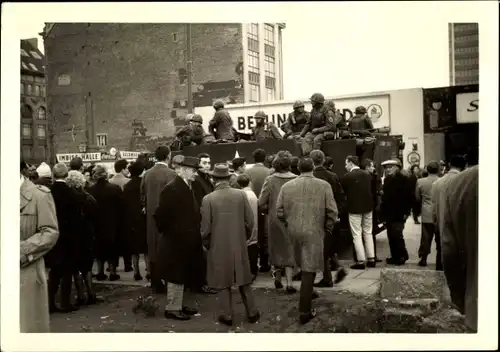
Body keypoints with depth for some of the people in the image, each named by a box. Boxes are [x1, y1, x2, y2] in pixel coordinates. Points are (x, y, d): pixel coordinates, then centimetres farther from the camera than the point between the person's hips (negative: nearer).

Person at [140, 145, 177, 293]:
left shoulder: (147, 174, 4)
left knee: (153, 249, 11)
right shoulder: (170, 174, -14)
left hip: (151, 217, 5)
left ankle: (155, 283, 18)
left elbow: (143, 195, 10)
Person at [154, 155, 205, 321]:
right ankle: (172, 308, 11)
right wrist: (167, 233, -9)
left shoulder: (187, 187, 8)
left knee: (183, 275, 17)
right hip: (175, 242, -9)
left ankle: (181, 304, 29)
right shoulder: (171, 189, -18)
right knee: (176, 276, 1)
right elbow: (161, 215, -18)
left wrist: (194, 235, 9)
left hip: (186, 241, 9)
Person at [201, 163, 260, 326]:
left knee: (223, 282, 11)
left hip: (219, 247, -2)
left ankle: (227, 316, 17)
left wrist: (207, 244, 8)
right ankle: (252, 313, 23)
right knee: (244, 280, 16)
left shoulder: (208, 199, -12)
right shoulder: (241, 194, -7)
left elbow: (205, 228, -9)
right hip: (239, 245, 2)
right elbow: (250, 222, -3)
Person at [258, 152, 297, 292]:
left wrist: (269, 212, 9)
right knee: (289, 250, 9)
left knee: (277, 249, 17)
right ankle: (289, 282, 3)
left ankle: (278, 278, 30)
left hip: (274, 219, 1)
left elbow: (262, 203, -10)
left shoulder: (270, 180, -10)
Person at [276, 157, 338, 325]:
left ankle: (308, 292, 39)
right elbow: (332, 212, -7)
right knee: (309, 270, 0)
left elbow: (279, 212, 2)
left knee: (304, 267, 23)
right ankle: (304, 311, 2)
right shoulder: (324, 185, -5)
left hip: (293, 231, 3)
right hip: (314, 232, -3)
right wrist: (328, 228, 8)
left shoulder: (287, 186, 1)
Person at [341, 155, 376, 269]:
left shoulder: (346, 177, -11)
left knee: (357, 235, 2)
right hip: (368, 207, 5)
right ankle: (371, 259, 17)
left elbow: (343, 192, -4)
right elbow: (371, 190, 9)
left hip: (354, 208, -5)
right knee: (368, 233, 15)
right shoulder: (367, 175, 4)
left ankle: (360, 261, 2)